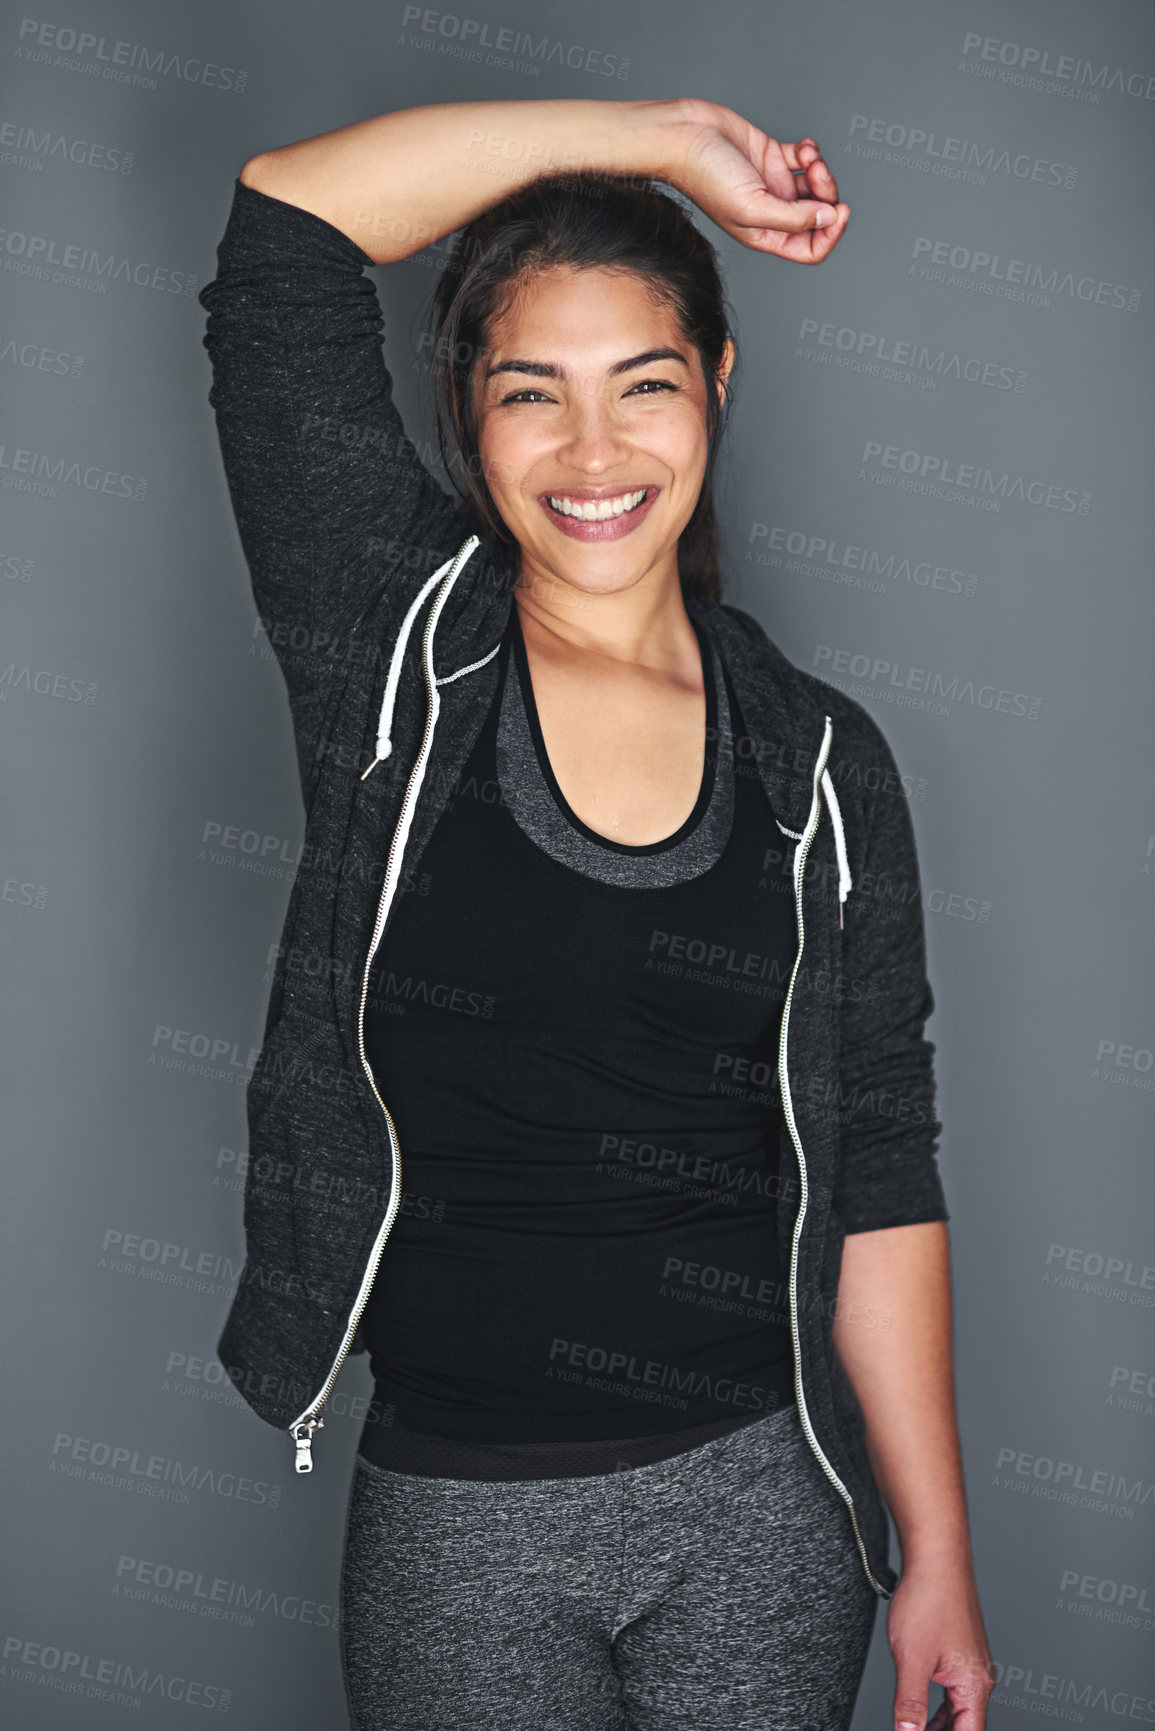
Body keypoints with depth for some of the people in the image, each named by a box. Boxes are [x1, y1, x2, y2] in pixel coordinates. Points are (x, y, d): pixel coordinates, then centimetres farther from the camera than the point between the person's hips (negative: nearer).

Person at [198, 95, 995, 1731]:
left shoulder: (822, 764, -1)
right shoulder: (394, 648, -4)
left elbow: (880, 1182, 1)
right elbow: (283, 229, -12)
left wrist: (939, 1557, 2)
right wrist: (666, 136, -9)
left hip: (759, 1495, 1)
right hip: (456, 1521, 0)